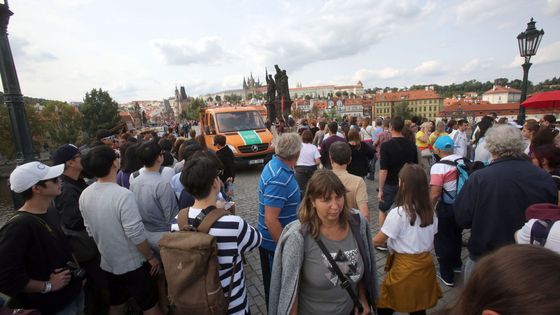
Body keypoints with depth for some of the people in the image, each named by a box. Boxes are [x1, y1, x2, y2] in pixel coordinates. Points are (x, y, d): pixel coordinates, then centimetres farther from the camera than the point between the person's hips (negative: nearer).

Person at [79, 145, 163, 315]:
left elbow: (90, 230, 6)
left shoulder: (84, 195, -5)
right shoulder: (123, 195, -28)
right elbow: (135, 234, -26)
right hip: (133, 265, -6)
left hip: (108, 264, 7)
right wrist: (151, 257, -12)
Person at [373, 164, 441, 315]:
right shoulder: (430, 211, -1)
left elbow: (378, 241, -13)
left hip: (405, 268, -6)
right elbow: (430, 238, 10)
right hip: (425, 264, 7)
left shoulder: (398, 213, -21)